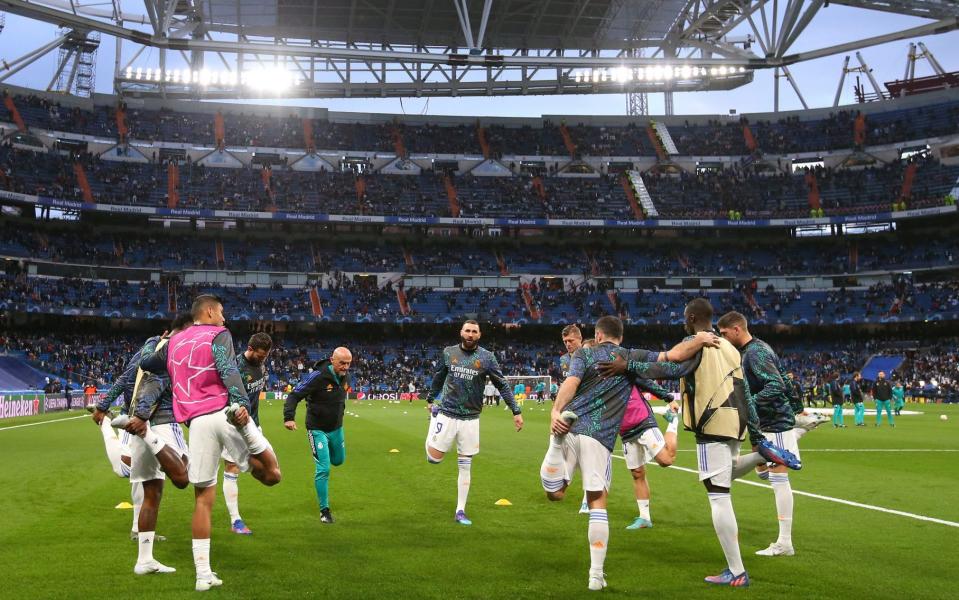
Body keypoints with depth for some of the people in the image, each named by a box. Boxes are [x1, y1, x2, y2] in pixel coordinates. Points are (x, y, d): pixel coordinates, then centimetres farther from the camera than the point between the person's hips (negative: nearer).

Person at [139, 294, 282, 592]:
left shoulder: (175, 342, 21)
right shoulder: (218, 335, 5)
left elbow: (145, 362, 36)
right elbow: (227, 369, -13)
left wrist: (151, 343, 56)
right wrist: (241, 403, -26)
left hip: (197, 422, 5)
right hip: (226, 413, -4)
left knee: (204, 498, 10)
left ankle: (203, 574, 10)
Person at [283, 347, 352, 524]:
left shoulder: (345, 377, -6)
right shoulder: (318, 377, -26)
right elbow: (294, 396, -26)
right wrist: (289, 417, -39)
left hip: (336, 428, 6)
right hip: (318, 429, -6)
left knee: (339, 460, 22)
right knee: (323, 469, -9)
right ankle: (324, 510, 4)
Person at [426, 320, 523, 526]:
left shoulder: (487, 357, -5)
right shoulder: (449, 352, -1)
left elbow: (502, 385, -2)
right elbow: (438, 378, 16)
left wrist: (516, 411, -6)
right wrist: (430, 400, 27)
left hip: (470, 419, 0)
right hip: (447, 414, 0)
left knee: (465, 467, 5)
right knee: (434, 458, 2)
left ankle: (460, 511, 15)